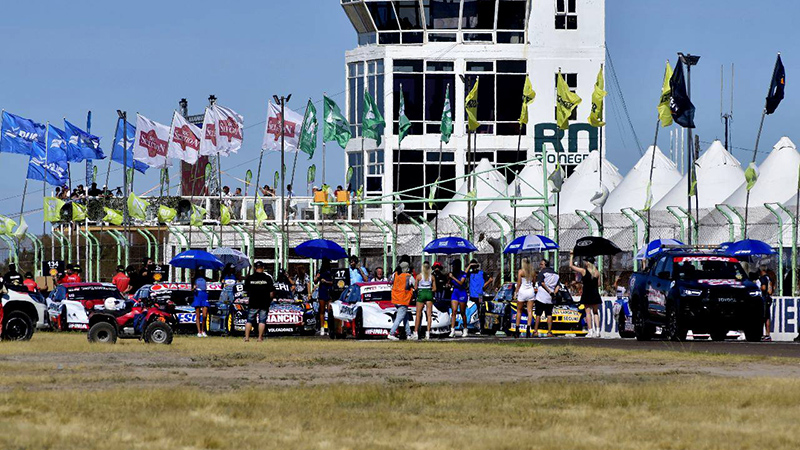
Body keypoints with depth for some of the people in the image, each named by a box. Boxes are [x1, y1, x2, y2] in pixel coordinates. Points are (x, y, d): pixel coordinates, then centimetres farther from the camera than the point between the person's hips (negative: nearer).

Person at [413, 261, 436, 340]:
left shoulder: (419, 276, -6)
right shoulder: (432, 276, 1)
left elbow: (416, 287, -3)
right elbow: (434, 288, 3)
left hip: (421, 293, -2)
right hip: (429, 293, 2)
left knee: (418, 315, 3)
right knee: (429, 315, 5)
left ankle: (416, 333, 1)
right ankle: (428, 332, -2)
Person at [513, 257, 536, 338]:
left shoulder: (521, 272, -6)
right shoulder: (532, 271, 5)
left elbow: (519, 284, -7)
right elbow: (533, 282, 13)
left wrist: (515, 293, 0)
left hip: (522, 291, -3)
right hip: (531, 291, 3)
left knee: (519, 311, 9)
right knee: (530, 311, -1)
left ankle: (517, 329, 8)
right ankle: (528, 328, -15)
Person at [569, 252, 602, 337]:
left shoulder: (583, 271, -8)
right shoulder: (597, 272, 2)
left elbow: (571, 265, -1)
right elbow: (598, 284, 8)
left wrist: (571, 256, 11)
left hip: (586, 294, -3)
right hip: (595, 294, 3)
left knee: (588, 312, 0)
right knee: (595, 312, 12)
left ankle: (590, 331, -5)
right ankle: (597, 331, 2)